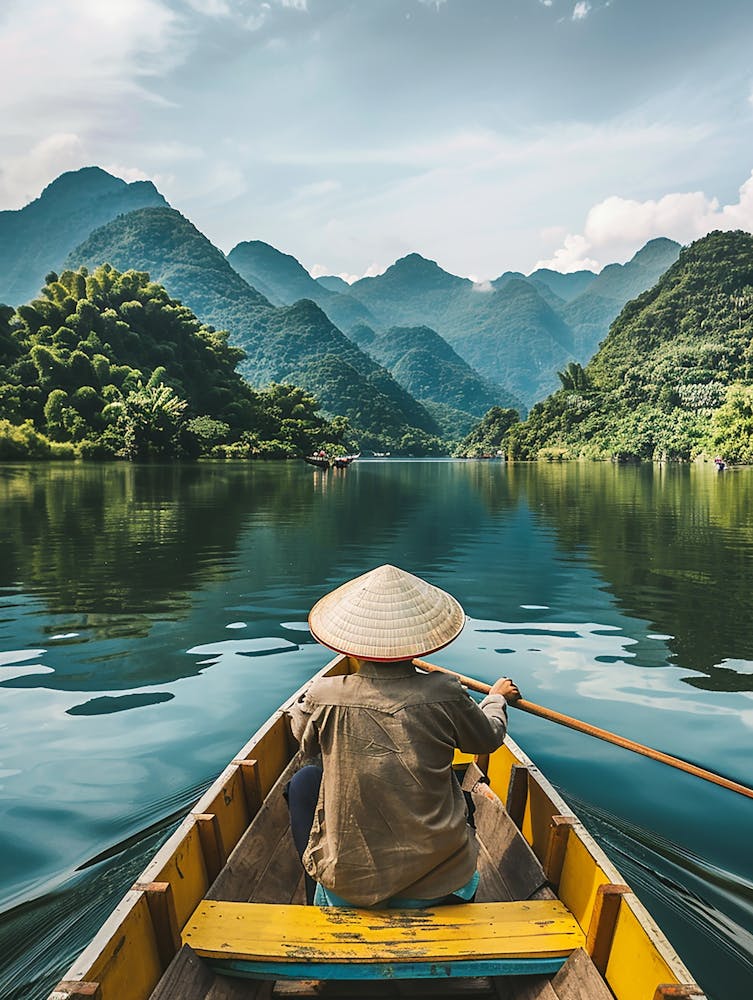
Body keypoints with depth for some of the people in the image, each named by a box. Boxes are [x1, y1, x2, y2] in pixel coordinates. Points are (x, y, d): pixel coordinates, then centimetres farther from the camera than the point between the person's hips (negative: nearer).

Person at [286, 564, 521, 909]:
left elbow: (305, 740, 9)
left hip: (351, 885, -1)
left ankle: (315, 899, 33)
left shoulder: (323, 698, -16)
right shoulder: (446, 695, -16)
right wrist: (497, 697, 27)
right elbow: (489, 737, 6)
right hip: (441, 885, 2)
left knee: (304, 781, 21)